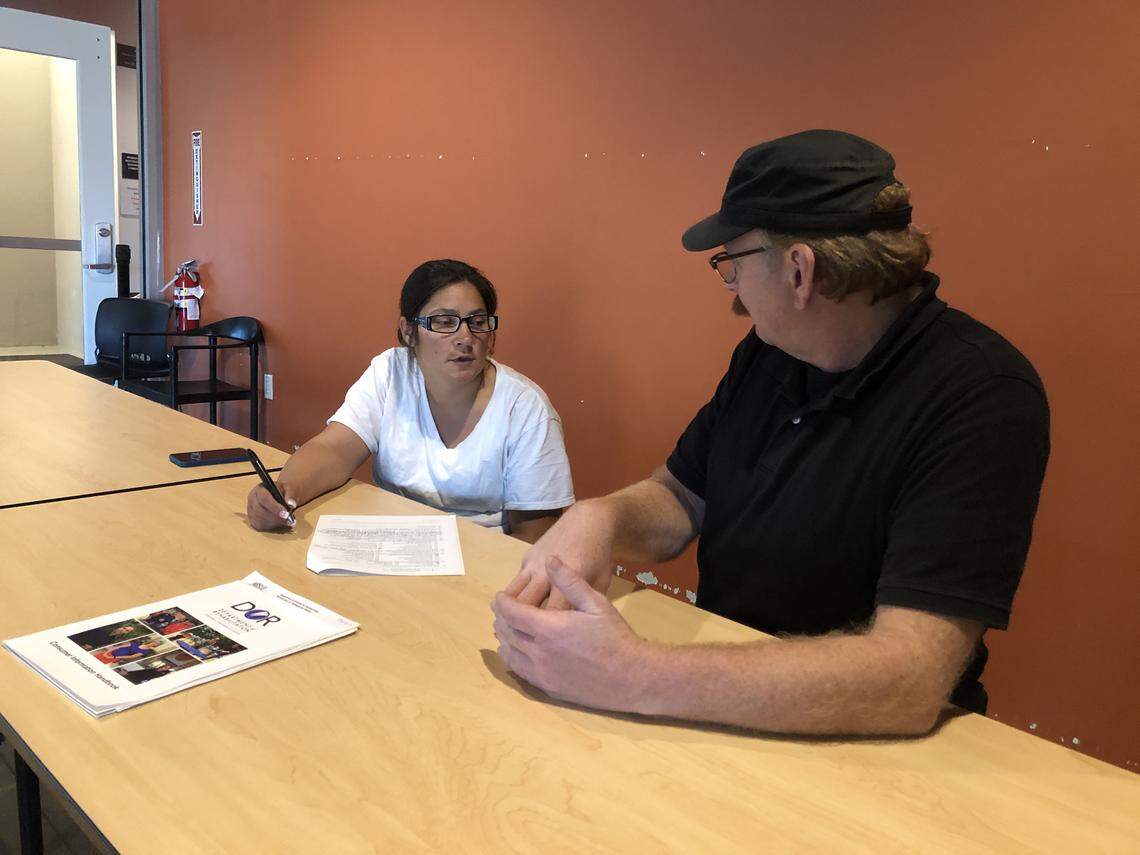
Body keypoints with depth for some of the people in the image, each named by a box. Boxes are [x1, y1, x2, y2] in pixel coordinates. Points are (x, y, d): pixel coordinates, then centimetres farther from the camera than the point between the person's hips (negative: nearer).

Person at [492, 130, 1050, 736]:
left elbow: (909, 679, -30)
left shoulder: (983, 397, -22)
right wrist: (600, 519, -16)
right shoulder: (766, 351, 1)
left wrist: (630, 676, -35)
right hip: (725, 719, 6)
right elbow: (678, 497, 8)